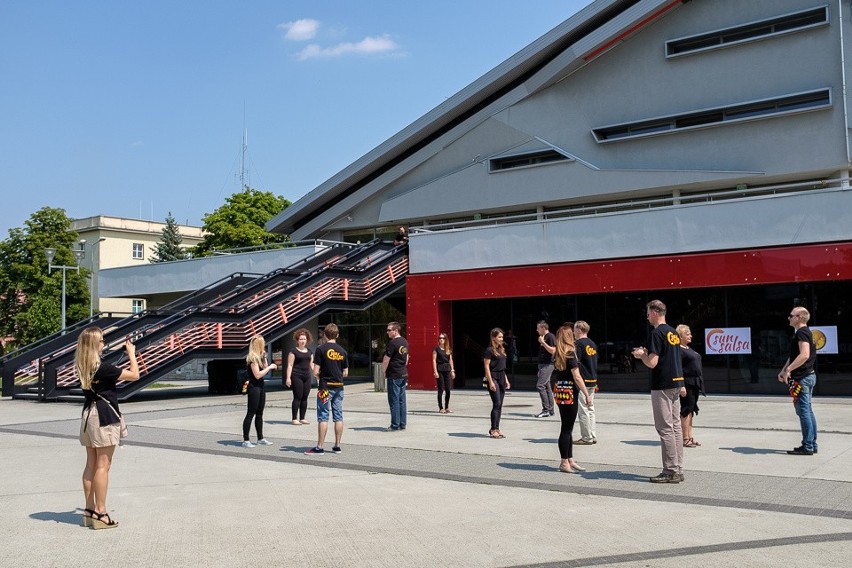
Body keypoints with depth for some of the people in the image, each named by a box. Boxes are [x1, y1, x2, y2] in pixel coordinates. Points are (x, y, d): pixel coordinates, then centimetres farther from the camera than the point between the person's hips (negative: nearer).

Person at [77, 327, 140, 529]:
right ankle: (100, 513, 0)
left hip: (88, 414, 8)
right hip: (104, 417, -8)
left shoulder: (81, 367, 6)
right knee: (103, 466, -3)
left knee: (91, 465, 13)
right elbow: (135, 375, -13)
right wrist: (131, 353, -2)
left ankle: (89, 509, 18)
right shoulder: (102, 368, -19)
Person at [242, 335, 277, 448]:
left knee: (259, 413, 13)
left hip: (261, 387, 9)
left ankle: (260, 438, 20)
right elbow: (257, 375, -21)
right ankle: (245, 440, -3)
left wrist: (264, 358, 7)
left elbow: (264, 369, 17)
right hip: (254, 387, -9)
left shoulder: (259, 357, 13)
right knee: (250, 413, -6)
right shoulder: (252, 358, -15)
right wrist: (270, 367, -15)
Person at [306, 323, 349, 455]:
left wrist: (320, 374, 9)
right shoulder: (342, 351, 5)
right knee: (338, 417, 9)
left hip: (325, 387, -4)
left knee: (323, 417, -1)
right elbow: (345, 373, 7)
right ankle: (337, 446, 15)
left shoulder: (321, 349, -10)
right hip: (339, 387, 5)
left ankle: (320, 447, 1)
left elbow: (316, 371, -12)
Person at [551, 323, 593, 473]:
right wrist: (587, 395, -12)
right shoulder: (570, 354, -14)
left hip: (560, 391, 8)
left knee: (567, 428, 14)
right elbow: (577, 377, -15)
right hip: (569, 393, -8)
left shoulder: (558, 354, 9)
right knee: (567, 428, -2)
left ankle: (570, 460, 20)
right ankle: (564, 463, 3)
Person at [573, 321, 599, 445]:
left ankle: (587, 438, 1)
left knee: (583, 410, -2)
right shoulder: (592, 344, 13)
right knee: (590, 409, 13)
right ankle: (593, 437, 17)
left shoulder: (579, 344, -13)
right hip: (593, 380, 8)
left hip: (582, 381, -8)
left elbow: (576, 363, -17)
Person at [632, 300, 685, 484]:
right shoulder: (673, 332, 14)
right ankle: (678, 470, 16)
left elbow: (652, 363, -19)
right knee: (675, 427, 11)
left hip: (662, 386, -9)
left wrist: (641, 355, -2)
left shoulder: (657, 333, -15)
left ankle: (671, 472, -1)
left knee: (665, 428, -4)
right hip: (675, 385, 9)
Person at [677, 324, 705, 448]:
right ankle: (685, 439, 0)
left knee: (691, 411, 13)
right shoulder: (679, 350, -13)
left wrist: (699, 384, 20)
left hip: (695, 384, 10)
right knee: (686, 411, -5)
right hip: (687, 384, -10)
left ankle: (690, 437, 19)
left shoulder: (689, 349, 16)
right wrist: (681, 386, -25)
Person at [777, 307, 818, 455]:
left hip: (802, 378, -11)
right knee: (808, 411, 13)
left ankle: (807, 446, -5)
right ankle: (812, 444, 18)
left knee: (803, 411, -7)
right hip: (808, 376, 11)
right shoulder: (805, 332, 19)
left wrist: (789, 369, -24)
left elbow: (804, 355, -28)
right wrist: (783, 370, 16)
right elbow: (793, 356, 23)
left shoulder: (802, 333, -14)